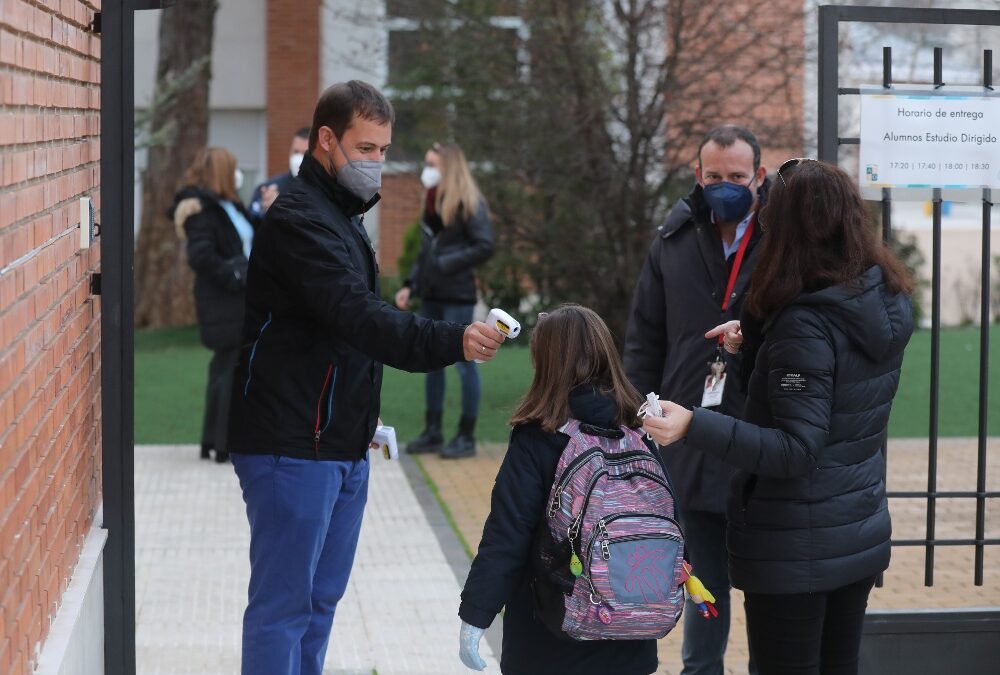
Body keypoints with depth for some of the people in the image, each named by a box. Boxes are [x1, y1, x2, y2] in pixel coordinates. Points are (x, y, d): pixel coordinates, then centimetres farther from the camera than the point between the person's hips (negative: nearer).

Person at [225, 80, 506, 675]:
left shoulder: (343, 216, 16)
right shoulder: (300, 219, -17)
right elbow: (359, 318, -30)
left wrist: (363, 420, 16)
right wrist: (453, 341, -41)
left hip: (341, 444, 10)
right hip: (293, 448, -10)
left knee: (321, 599, 15)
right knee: (283, 604, -5)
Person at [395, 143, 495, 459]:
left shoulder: (469, 203, -9)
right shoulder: (432, 201, 13)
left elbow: (485, 248, -15)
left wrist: (445, 265, -17)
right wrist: (410, 285, 9)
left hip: (457, 296, -8)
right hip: (431, 294, 8)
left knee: (464, 362, -2)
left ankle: (467, 436, 4)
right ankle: (433, 432, 18)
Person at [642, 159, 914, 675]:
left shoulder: (805, 324, -23)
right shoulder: (885, 303, 1)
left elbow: (796, 449, -27)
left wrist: (693, 428, -34)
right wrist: (757, 342, 8)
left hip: (795, 549, -8)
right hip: (862, 535, 8)